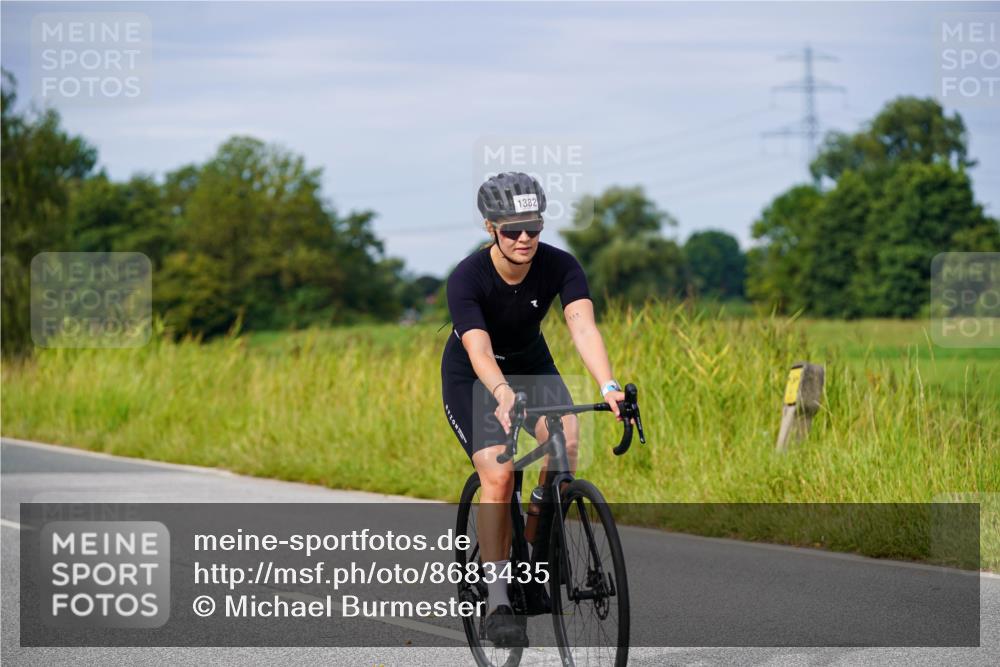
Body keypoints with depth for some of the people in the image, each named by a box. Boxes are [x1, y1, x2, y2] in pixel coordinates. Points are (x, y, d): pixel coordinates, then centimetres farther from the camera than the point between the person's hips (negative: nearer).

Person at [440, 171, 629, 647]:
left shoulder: (560, 266, -22)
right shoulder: (467, 279, -30)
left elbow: (583, 326, -36)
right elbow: (479, 350, -42)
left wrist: (608, 387, -53)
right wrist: (503, 394, -62)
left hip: (531, 364, 3)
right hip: (471, 378, -3)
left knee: (566, 439, -26)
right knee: (498, 473, -22)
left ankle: (538, 545, -5)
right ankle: (498, 601, -14)